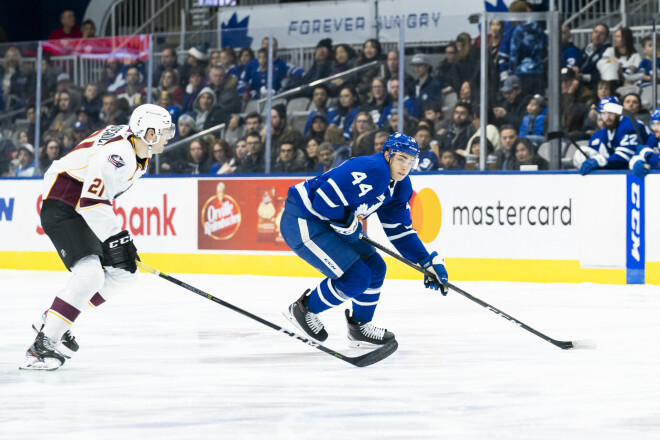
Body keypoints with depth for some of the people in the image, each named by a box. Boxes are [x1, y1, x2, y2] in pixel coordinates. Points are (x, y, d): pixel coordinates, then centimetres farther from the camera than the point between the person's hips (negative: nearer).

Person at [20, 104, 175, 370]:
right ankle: (44, 344, -28)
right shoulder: (117, 154, -27)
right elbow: (93, 203, -33)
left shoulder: (138, 150, 5)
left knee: (123, 274, 11)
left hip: (88, 213, 11)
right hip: (62, 209, -11)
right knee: (90, 274, -28)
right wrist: (115, 239, -33)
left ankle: (53, 321, 15)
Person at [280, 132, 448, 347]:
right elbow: (324, 201, -31)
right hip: (302, 222, -10)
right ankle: (303, 309, 6)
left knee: (374, 268, 11)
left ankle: (359, 328, 27)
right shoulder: (374, 171, -26)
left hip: (327, 223, 10)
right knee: (356, 277, -13)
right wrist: (349, 224, -14)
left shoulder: (400, 187, 6)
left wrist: (429, 262, 5)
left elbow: (400, 231, 13)